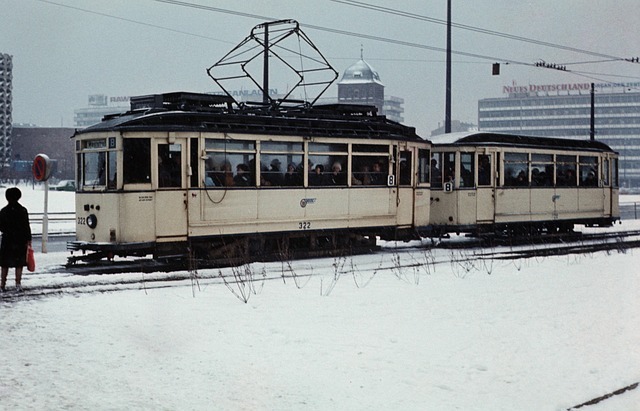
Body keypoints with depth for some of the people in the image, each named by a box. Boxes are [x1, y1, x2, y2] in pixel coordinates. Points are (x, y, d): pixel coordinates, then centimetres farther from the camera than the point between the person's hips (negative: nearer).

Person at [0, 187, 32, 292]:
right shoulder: (22, 210, -5)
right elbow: (26, 226, -7)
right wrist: (28, 239, -3)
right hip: (20, 240, -1)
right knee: (19, 263, 4)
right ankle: (18, 284, -1)